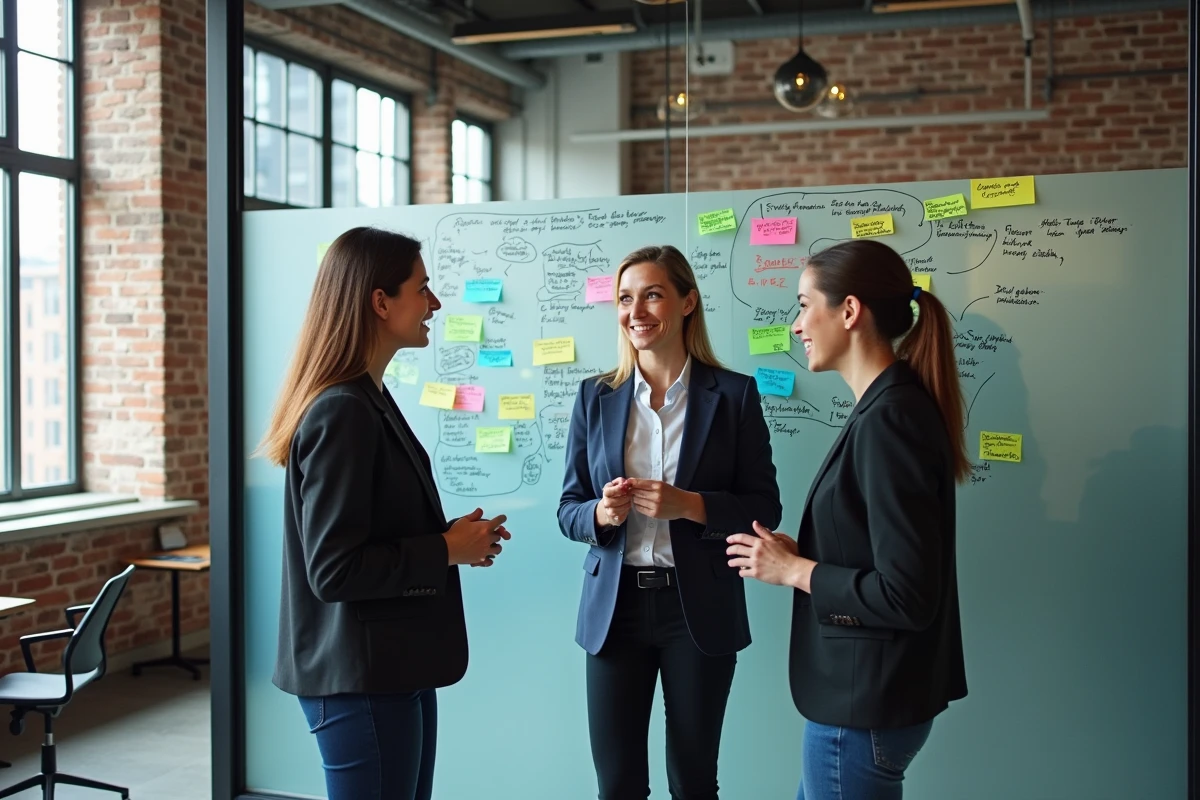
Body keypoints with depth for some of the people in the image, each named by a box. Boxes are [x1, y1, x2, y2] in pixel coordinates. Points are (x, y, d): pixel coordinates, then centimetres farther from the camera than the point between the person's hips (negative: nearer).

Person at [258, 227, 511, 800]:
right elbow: (333, 570, -22)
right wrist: (446, 551, -14)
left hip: (394, 668, 10)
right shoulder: (342, 413, -19)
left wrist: (454, 537, 4)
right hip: (360, 681, -10)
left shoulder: (368, 400, 10)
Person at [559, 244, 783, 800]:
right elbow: (569, 508, 6)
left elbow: (763, 507, -3)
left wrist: (690, 504, -20)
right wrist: (601, 513, -17)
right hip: (615, 608, 2)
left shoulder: (733, 395, -2)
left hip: (699, 610, -2)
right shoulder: (595, 396, 4)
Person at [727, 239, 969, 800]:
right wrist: (798, 555, 3)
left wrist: (794, 570, -15)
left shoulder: (889, 421, -23)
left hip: (867, 705, -9)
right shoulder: (892, 406, 7)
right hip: (863, 691, 9)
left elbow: (907, 597, -26)